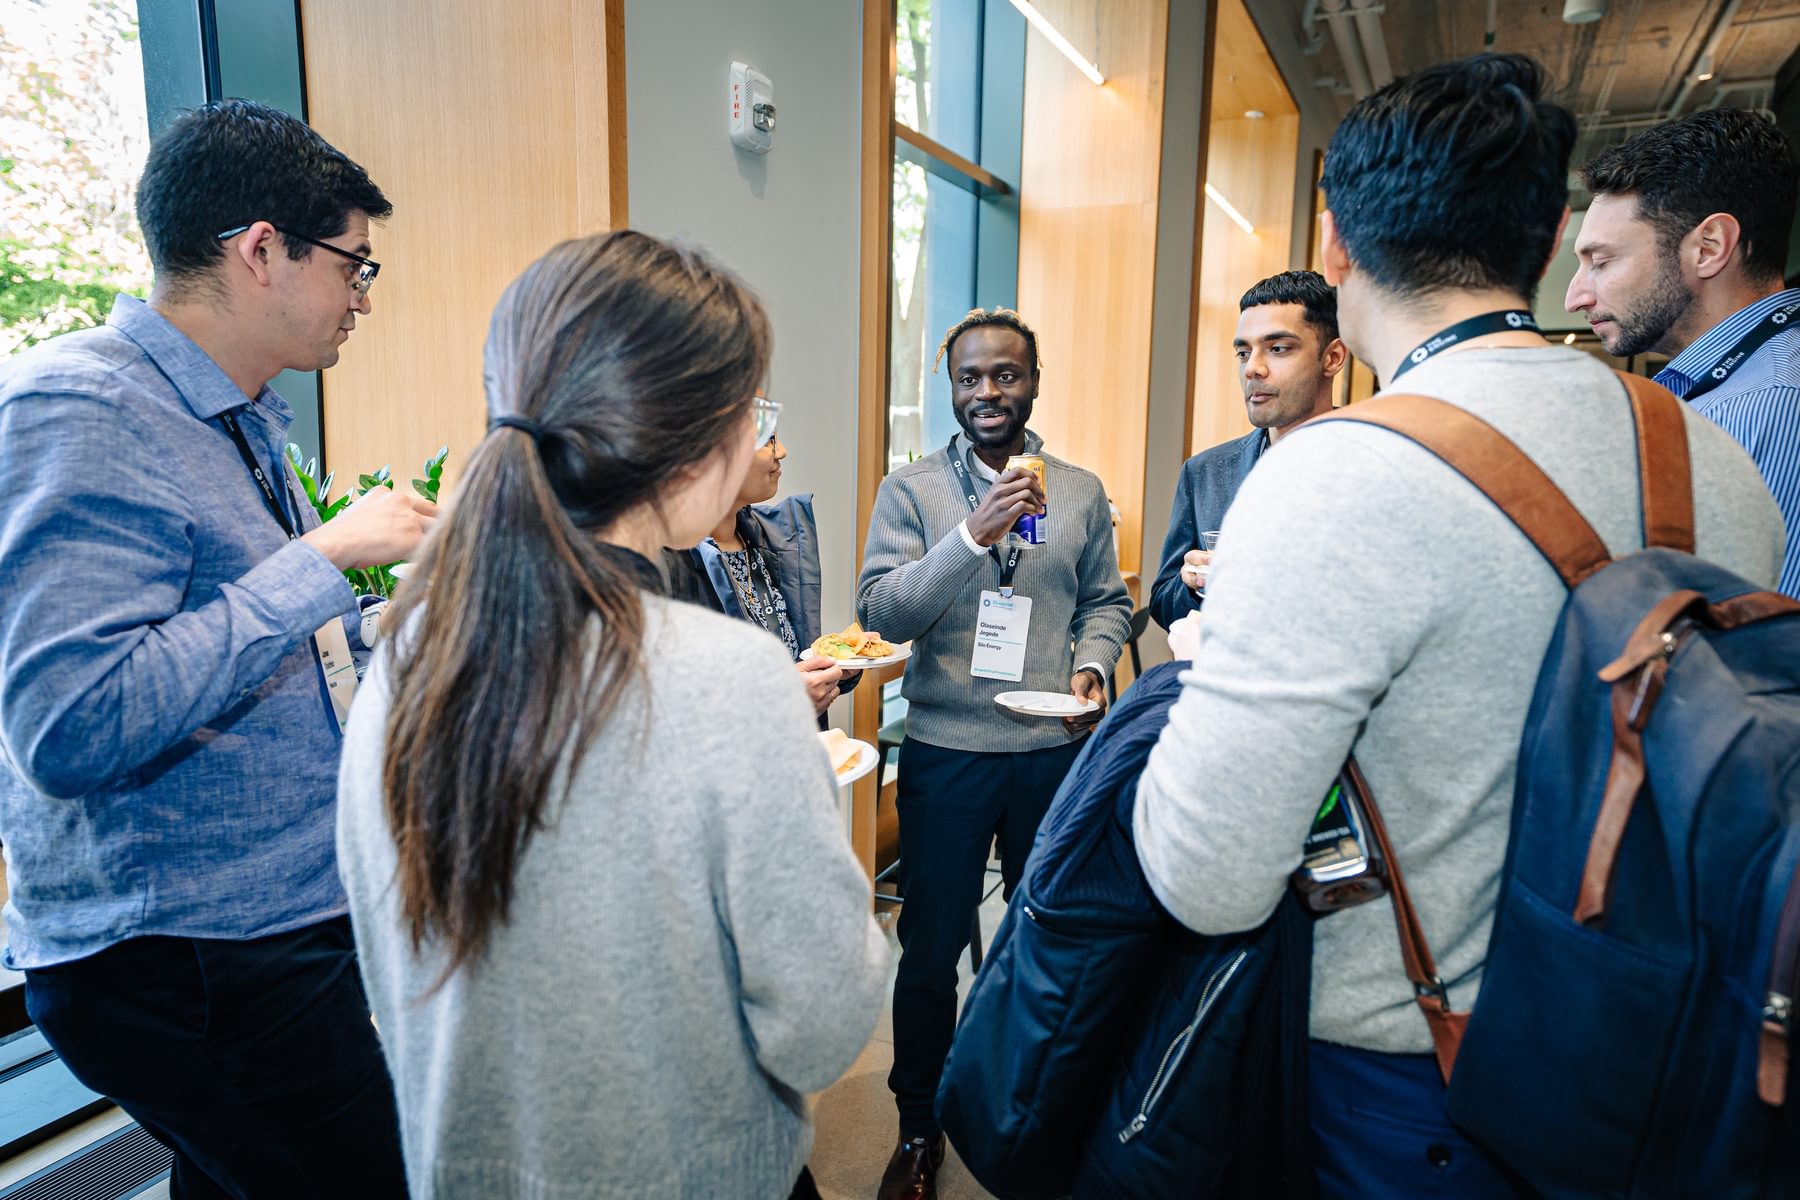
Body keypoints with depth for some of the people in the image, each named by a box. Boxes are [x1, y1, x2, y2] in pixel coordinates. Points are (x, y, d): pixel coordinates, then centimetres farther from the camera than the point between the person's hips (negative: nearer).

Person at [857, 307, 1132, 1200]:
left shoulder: (1080, 491, 7)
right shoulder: (910, 490, -2)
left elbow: (1108, 600, 12)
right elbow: (882, 608, -13)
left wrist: (1092, 666, -8)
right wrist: (974, 536, -25)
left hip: (1055, 749, 3)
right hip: (946, 750, -2)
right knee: (930, 949, 9)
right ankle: (919, 1128, 31)